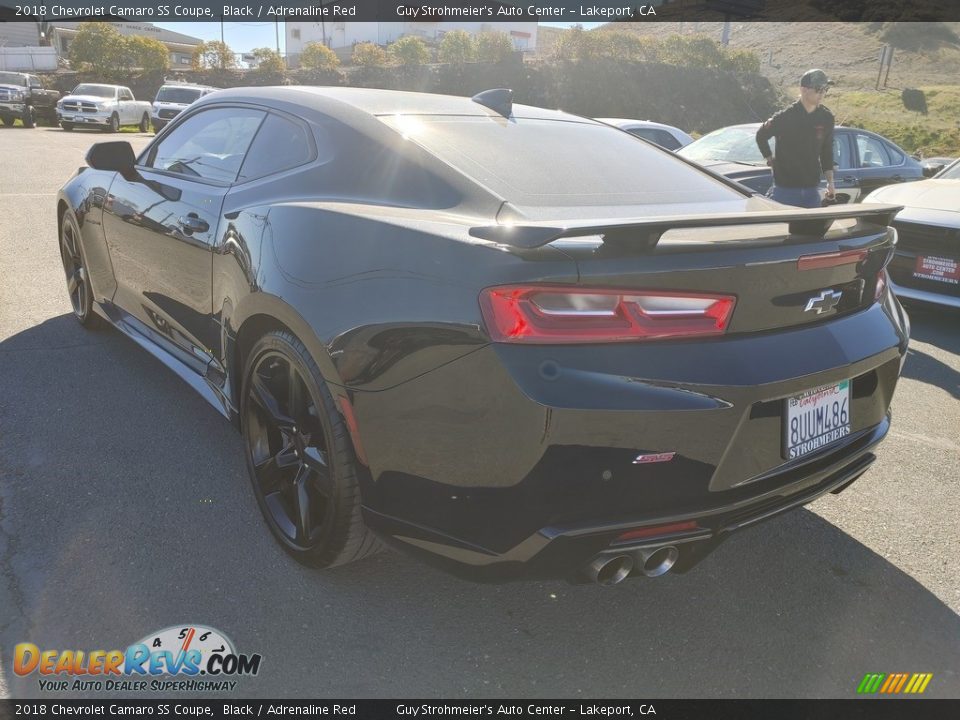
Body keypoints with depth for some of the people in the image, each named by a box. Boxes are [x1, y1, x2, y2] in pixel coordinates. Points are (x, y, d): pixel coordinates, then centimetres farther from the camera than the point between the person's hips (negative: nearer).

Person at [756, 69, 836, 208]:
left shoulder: (826, 118, 1)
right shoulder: (786, 117, -11)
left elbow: (827, 151, 11)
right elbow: (761, 135, 4)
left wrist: (830, 181, 8)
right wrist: (770, 160, 4)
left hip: (811, 188, 4)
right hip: (785, 188, -4)